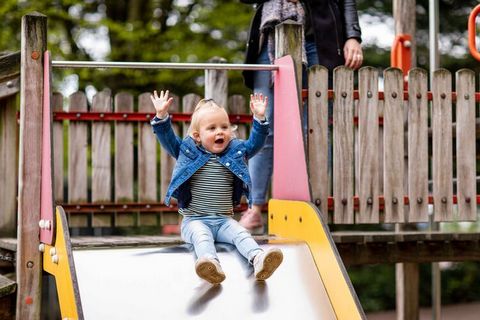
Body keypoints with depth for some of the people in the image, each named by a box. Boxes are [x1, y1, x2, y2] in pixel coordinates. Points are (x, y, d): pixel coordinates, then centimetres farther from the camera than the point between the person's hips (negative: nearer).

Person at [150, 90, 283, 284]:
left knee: (241, 233, -26)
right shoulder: (188, 151, 4)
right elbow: (168, 139, 1)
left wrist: (259, 119, -3)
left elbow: (254, 144, 9)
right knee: (202, 236, -34)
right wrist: (161, 116, -11)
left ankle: (258, 258, -52)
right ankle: (210, 262, -63)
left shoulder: (235, 151, 10)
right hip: (195, 220, -3)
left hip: (224, 220, 3)